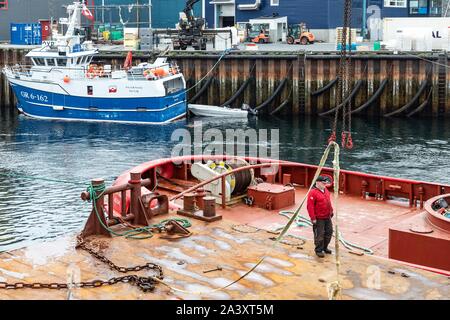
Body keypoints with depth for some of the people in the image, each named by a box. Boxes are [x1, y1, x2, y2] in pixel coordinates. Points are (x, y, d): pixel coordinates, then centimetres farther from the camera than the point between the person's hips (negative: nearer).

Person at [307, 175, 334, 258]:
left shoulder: (325, 190, 9)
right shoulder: (313, 192, -18)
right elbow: (310, 206, -21)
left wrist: (331, 211, 22)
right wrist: (313, 218, -22)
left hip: (327, 217, 9)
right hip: (319, 218, -9)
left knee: (329, 232, 17)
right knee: (319, 235, -1)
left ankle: (325, 247, 34)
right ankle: (319, 250, 13)